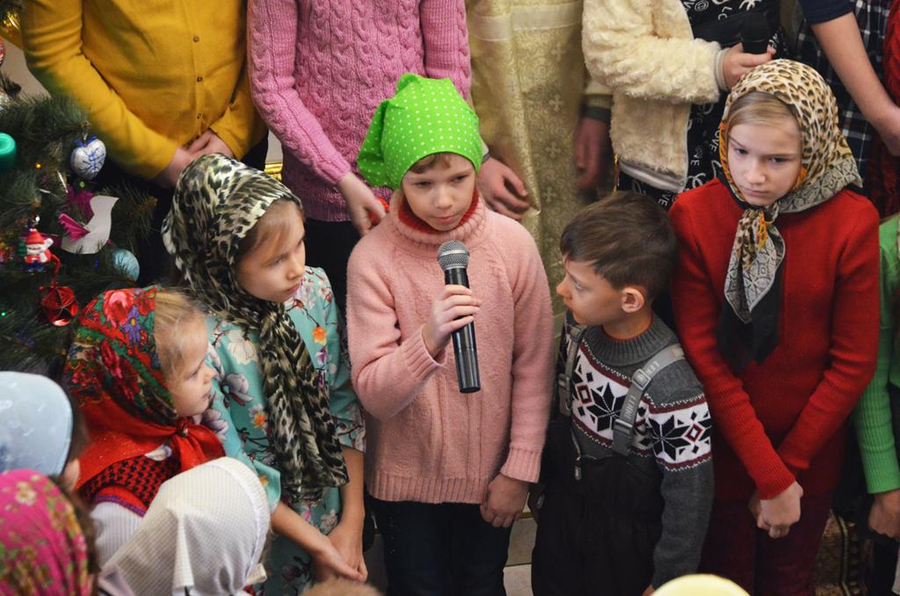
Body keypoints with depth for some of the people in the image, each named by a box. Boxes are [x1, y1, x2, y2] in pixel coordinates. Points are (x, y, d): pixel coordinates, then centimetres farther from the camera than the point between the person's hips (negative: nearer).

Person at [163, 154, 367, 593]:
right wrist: (315, 543, -12)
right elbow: (232, 473, -19)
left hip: (331, 505, 4)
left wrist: (352, 520, -4)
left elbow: (345, 407, -4)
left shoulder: (313, 289, -12)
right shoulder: (201, 338, -27)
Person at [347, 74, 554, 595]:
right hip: (406, 476, -1)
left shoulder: (512, 244, -13)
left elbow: (533, 367, -5)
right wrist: (429, 340, -37)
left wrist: (520, 471, -4)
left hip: (489, 472, 1)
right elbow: (374, 393, -20)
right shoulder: (373, 258, -17)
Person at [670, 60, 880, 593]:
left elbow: (853, 363, -10)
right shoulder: (693, 216, -17)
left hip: (811, 452, 1)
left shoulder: (852, 223, -17)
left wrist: (790, 465, -10)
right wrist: (769, 475, -17)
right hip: (723, 450, 0)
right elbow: (704, 355, -16)